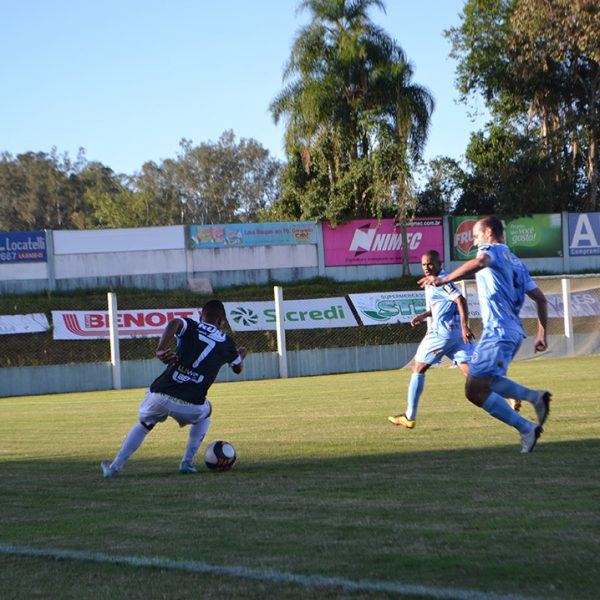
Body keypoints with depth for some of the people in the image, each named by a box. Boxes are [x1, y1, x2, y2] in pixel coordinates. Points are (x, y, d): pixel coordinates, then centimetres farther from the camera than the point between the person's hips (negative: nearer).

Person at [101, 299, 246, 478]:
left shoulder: (191, 327, 12)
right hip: (191, 406, 0)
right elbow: (238, 368, 37)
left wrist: (160, 350, -21)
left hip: (160, 396, 0)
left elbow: (175, 323, -15)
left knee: (144, 425, 29)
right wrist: (240, 355, 58)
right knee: (204, 414, 36)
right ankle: (187, 462, 27)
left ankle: (114, 467, 28)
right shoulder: (227, 343, 15)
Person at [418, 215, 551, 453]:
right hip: (514, 332, 9)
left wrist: (444, 280, -33)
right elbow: (540, 298, 23)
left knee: (475, 391, -10)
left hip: (498, 332, -9)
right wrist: (542, 335, 25)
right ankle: (534, 396, 8)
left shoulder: (492, 249, -1)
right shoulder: (516, 262, 24)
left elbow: (479, 263, -27)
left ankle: (527, 429, -12)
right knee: (485, 382, 24)